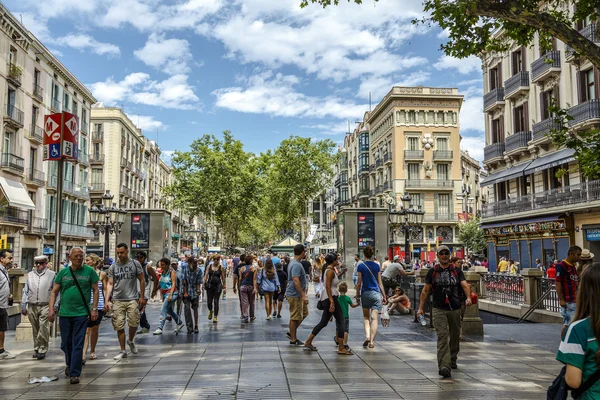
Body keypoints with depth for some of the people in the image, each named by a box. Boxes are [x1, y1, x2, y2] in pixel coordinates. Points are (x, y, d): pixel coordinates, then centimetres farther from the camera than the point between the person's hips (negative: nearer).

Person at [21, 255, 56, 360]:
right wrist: (23, 306, 12)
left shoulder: (52, 275, 1)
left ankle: (42, 350, -2)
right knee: (35, 330, 10)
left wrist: (55, 306, -4)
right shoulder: (30, 275, 12)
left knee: (43, 329, -9)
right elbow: (25, 291, 15)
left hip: (45, 306, -4)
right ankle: (36, 349, 20)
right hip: (32, 307, 4)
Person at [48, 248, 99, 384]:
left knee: (78, 344, -3)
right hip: (64, 313, 3)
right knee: (65, 343, 14)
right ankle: (69, 364, 39)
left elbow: (95, 290, 2)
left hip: (82, 313, -3)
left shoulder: (89, 271, 0)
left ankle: (74, 373, 4)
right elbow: (54, 291, 8)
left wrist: (94, 309, -5)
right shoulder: (63, 272, 6)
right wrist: (51, 309, -3)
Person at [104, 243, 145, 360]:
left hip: (132, 299, -1)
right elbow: (110, 284, 6)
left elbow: (141, 280, 6)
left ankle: (131, 341, 25)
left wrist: (141, 297, 1)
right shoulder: (113, 266, 7)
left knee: (134, 323, -6)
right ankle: (123, 351, 14)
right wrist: (107, 300, -4)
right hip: (117, 300, 1)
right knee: (119, 326, 2)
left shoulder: (135, 264, 4)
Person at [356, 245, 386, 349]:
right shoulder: (377, 265, 3)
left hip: (365, 293, -1)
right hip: (376, 293, 1)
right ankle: (371, 341, -3)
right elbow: (380, 283, 6)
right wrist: (384, 295, 13)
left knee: (366, 317, 15)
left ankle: (367, 336, -4)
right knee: (374, 318, 1)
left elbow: (359, 283, -3)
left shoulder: (361, 266, -3)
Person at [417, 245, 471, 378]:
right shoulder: (432, 272, 6)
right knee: (442, 336, -13)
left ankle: (452, 360, 36)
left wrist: (468, 297, -27)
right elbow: (425, 290, 7)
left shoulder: (457, 271, 8)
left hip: (455, 309, 2)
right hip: (439, 309, -2)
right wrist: (421, 307, 2)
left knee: (455, 336, 15)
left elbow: (465, 285, -6)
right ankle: (444, 366, -20)